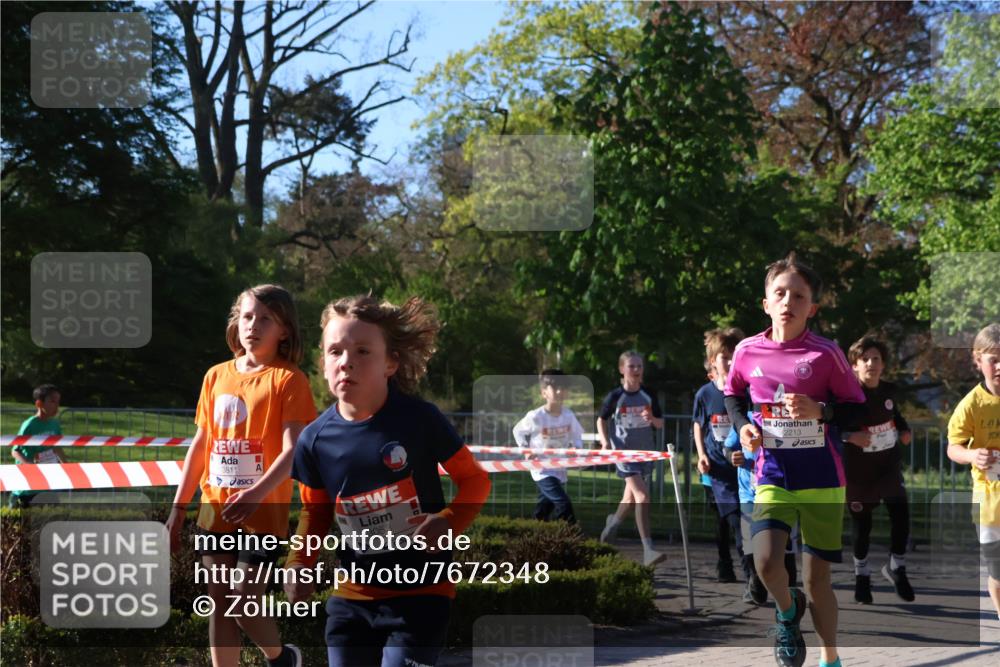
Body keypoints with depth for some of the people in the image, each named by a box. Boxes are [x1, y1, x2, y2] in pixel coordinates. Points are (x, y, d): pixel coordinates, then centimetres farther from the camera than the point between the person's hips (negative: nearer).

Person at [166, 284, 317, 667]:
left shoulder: (288, 380, -7)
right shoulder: (216, 376, 10)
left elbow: (292, 451, -16)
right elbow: (200, 445, 15)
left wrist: (256, 494, -31)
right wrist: (179, 507, 13)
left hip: (263, 513, -5)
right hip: (215, 510, 5)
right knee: (220, 603, 7)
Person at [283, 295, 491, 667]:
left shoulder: (419, 420, -13)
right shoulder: (316, 439, -4)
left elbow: (474, 479, -2)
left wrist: (450, 522, -21)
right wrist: (299, 564, -4)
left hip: (421, 594, -4)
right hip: (352, 597, 4)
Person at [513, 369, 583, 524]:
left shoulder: (568, 415, -6)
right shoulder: (535, 417, -17)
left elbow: (577, 435, 10)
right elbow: (518, 431, 0)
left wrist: (576, 447, -10)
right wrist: (527, 451, -10)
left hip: (560, 470, 5)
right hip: (542, 470, -5)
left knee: (543, 512, 17)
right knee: (564, 505, -18)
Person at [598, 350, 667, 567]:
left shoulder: (648, 396, 2)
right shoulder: (615, 396, -7)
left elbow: (660, 423, 8)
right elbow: (601, 420, 5)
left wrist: (652, 418, -14)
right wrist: (605, 441, -10)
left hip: (645, 451, 5)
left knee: (631, 496, 21)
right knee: (642, 496, -19)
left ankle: (614, 521, 53)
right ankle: (648, 549, -22)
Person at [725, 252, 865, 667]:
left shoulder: (826, 354, -8)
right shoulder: (748, 351, -1)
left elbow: (858, 411, -2)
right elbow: (732, 394, 19)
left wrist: (820, 410, -19)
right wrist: (742, 425, 0)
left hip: (822, 480, -1)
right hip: (772, 475, 1)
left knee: (817, 576, 6)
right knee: (766, 562, -20)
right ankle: (788, 611, 14)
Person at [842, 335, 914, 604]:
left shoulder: (888, 390, 2)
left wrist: (904, 429, 5)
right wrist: (850, 436, -27)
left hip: (889, 464, 4)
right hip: (859, 469, -4)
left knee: (900, 514, -8)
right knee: (861, 523, 7)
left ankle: (896, 567, 14)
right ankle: (861, 575, 27)